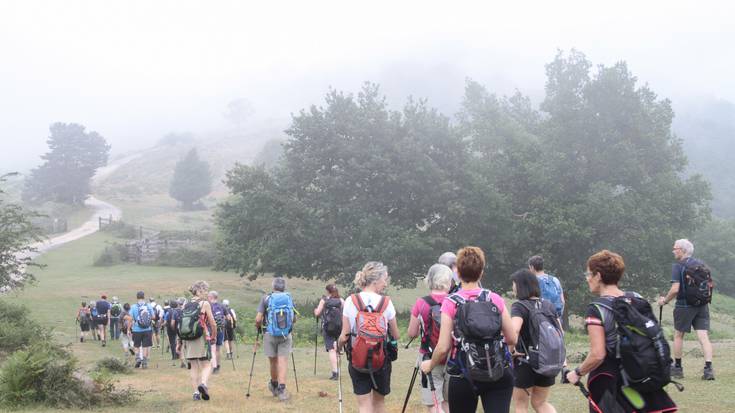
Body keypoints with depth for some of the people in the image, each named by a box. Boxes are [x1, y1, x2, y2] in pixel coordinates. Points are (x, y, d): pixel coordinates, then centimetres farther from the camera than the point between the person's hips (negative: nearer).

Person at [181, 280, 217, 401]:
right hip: (202, 338, -4)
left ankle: (196, 392, 5)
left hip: (188, 339, 4)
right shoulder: (205, 304, -5)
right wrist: (214, 337, 12)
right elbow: (213, 324, -5)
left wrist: (180, 342, 16)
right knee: (206, 365, 2)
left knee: (194, 367, 10)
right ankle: (203, 383, -24)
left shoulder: (186, 305, 8)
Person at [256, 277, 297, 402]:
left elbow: (258, 319, -6)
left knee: (273, 361, 13)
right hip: (286, 335, 0)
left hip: (270, 334, 0)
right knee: (283, 361, -1)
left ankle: (274, 385, 32)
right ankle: (281, 388, -13)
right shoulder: (289, 298, 5)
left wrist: (258, 327, 14)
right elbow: (294, 319, 13)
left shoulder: (266, 298, -1)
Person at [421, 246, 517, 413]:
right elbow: (512, 339, 5)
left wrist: (430, 365, 9)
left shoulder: (451, 303, -8)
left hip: (462, 377, -1)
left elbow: (443, 348, -10)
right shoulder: (495, 299, -1)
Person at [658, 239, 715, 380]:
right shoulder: (701, 264, 8)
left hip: (684, 306, -5)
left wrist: (665, 300, -3)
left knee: (678, 335, 12)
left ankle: (677, 368, 20)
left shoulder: (678, 266, -11)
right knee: (703, 337, -1)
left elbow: (675, 289, -18)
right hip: (702, 305, 5)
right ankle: (708, 369, -11)